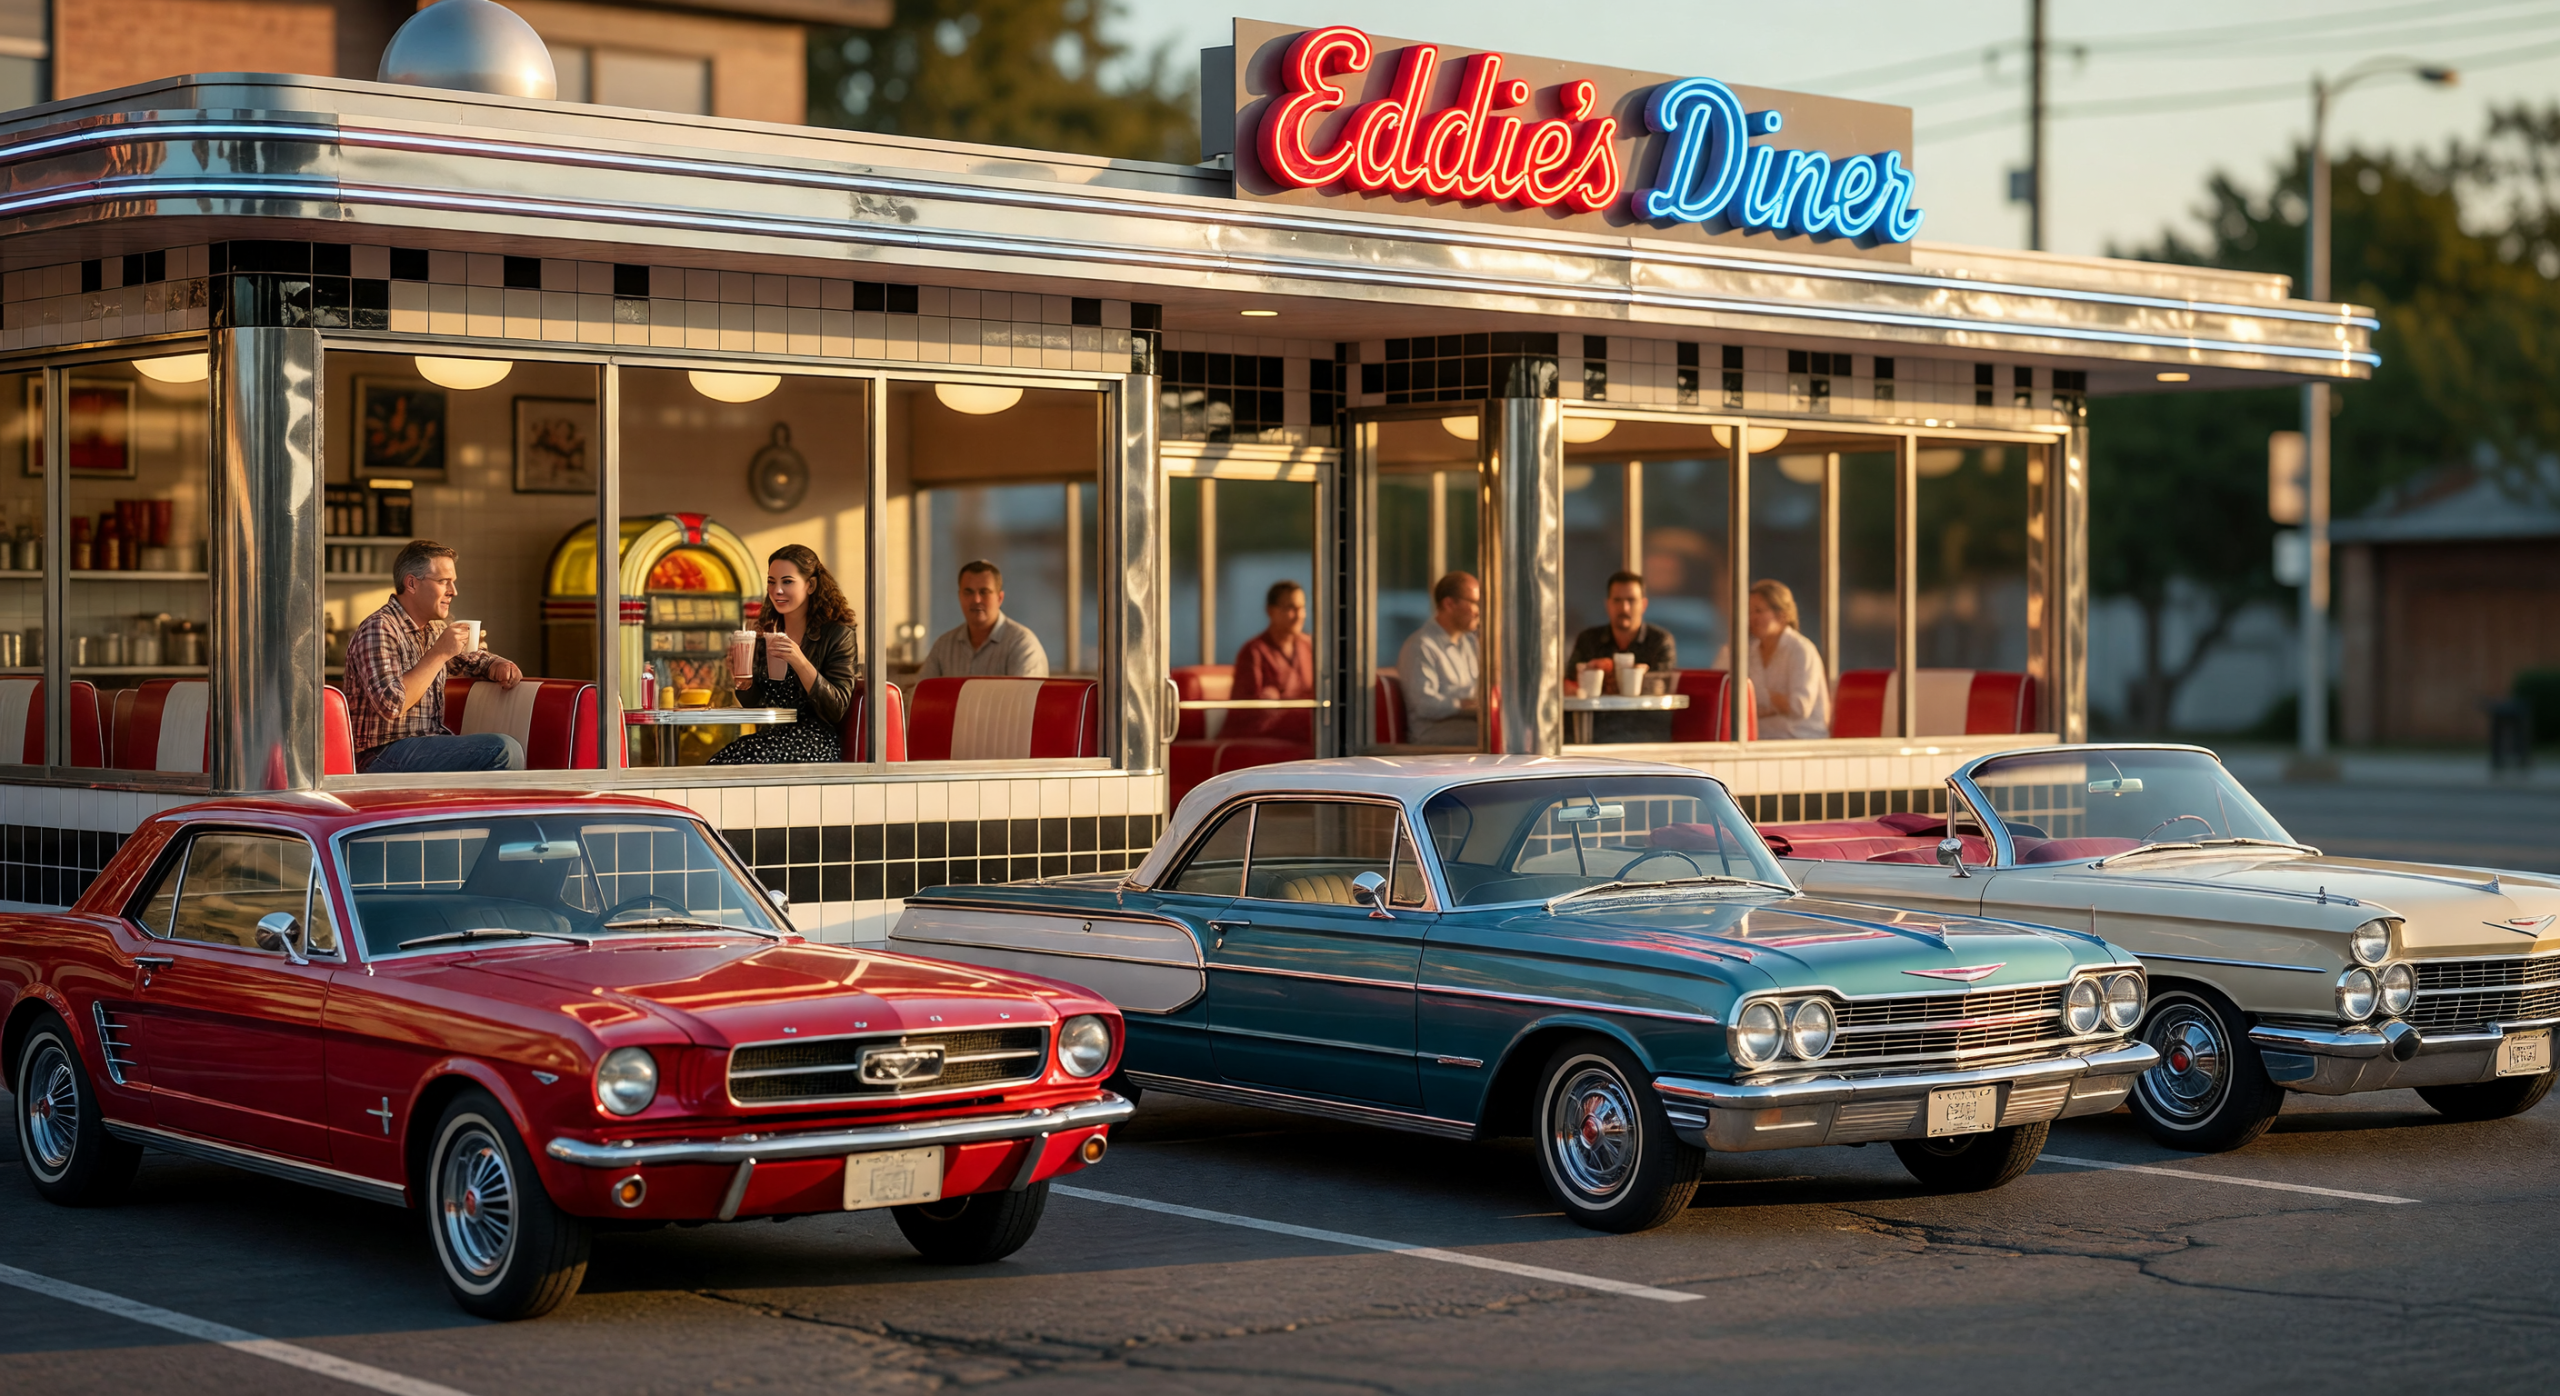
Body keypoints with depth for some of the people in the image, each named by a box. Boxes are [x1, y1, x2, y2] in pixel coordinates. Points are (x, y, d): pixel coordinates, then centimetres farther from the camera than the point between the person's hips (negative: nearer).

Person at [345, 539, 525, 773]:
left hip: (428, 744, 9)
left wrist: (500, 667, 11)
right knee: (503, 751, -22)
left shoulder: (435, 629, 15)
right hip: (385, 757, -9)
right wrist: (440, 653, -17)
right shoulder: (379, 629, -11)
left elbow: (473, 659, 35)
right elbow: (391, 705, -24)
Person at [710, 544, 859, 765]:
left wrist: (801, 663, -22)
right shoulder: (767, 636, 15)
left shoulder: (837, 634, -2)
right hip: (771, 736, 5)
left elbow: (836, 710, -10)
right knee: (717, 761, -27)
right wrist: (744, 684, -2)